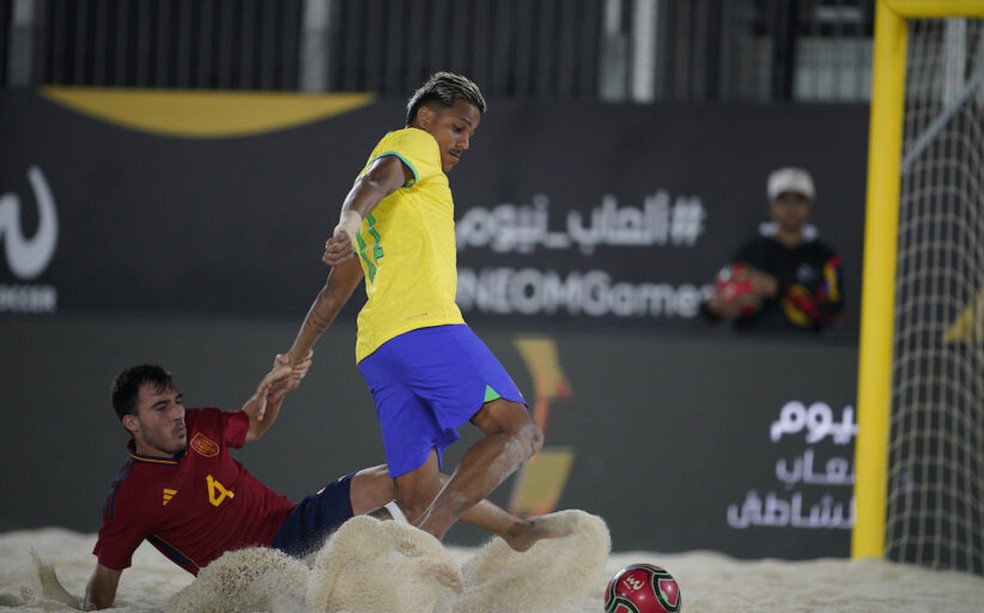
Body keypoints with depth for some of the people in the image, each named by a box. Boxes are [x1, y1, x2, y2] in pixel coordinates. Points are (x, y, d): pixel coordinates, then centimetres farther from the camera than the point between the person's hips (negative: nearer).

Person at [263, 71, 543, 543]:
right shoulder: (413, 142, 10)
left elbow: (337, 288, 37)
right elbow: (376, 179, -14)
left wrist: (295, 357, 42)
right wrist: (350, 221, -34)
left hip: (376, 345, 9)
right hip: (425, 325, -9)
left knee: (418, 499, 2)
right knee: (520, 432, -20)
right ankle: (427, 538, -40)